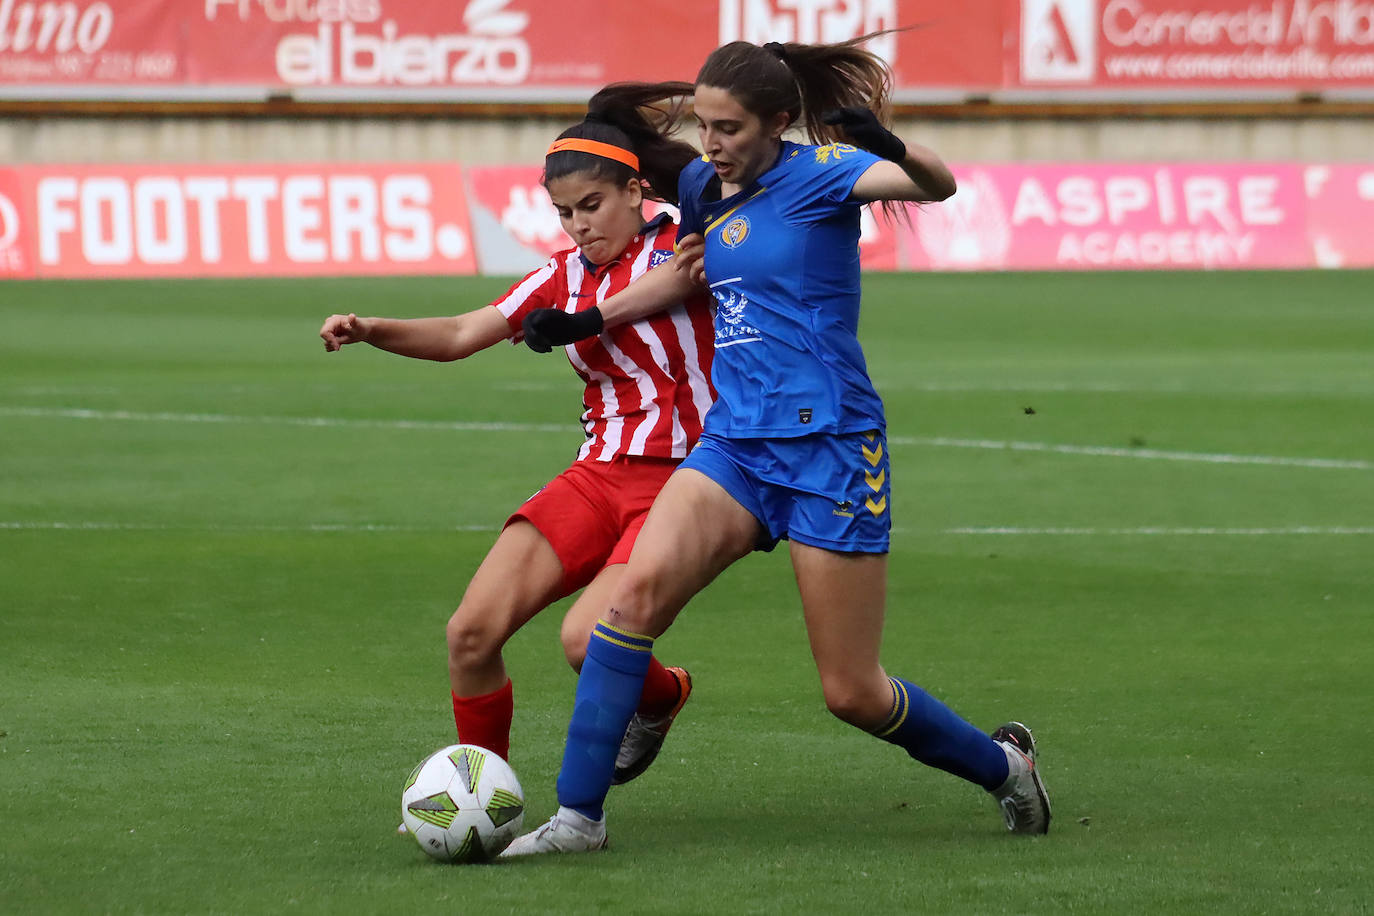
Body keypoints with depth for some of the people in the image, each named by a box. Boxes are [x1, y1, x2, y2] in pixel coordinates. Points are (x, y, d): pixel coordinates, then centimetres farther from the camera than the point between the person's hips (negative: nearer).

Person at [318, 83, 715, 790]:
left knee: (588, 639, -26)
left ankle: (660, 695, 10)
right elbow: (460, 336, 9)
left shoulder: (683, 249, -1)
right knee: (470, 633, -10)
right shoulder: (566, 276, 14)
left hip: (680, 482, -6)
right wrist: (370, 331, -7)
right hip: (598, 477, 6)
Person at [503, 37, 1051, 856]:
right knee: (640, 588, -21)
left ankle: (1003, 766, 27)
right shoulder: (704, 188, 11)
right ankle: (579, 814, -18)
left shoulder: (817, 173, -8)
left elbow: (939, 184, -26)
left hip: (829, 448, -5)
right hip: (734, 443, 5)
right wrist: (586, 321, 26)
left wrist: (888, 148, -47)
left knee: (853, 693, -1)